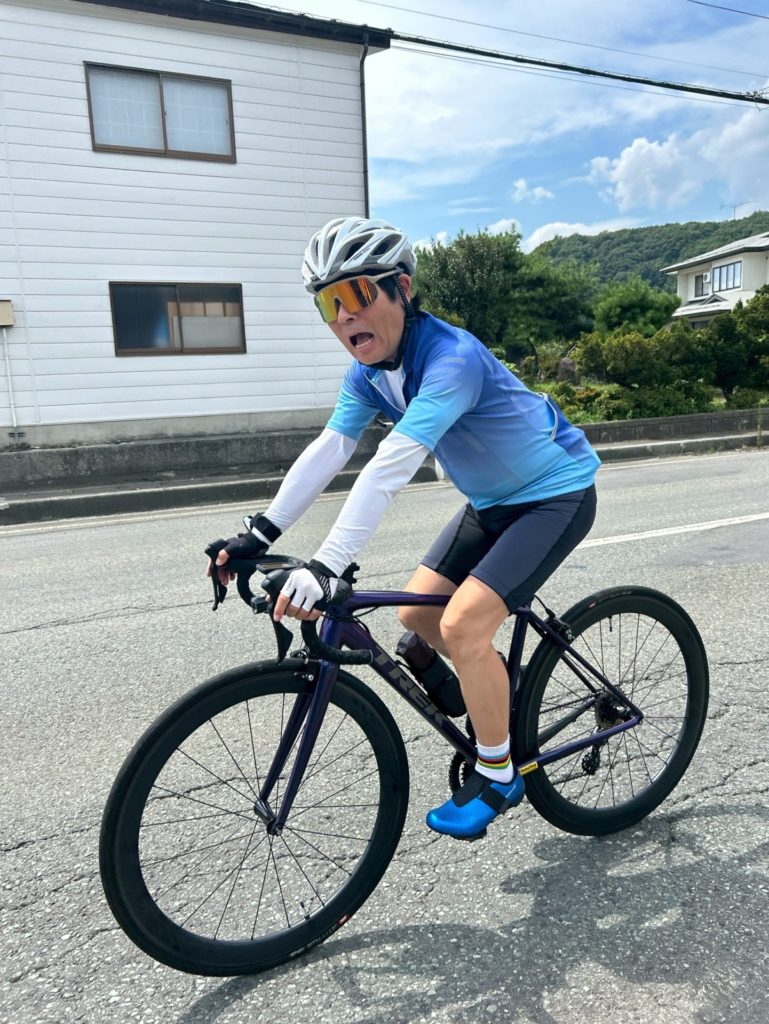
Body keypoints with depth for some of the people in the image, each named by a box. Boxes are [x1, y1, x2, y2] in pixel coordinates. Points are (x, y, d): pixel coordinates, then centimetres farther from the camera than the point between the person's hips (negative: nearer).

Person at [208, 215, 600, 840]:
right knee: (417, 613, 6)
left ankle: (497, 777, 3)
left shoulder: (451, 358, -31)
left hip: (558, 495, -8)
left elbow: (390, 469, -41)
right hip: (494, 501, 8)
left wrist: (327, 566, -46)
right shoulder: (371, 372, -6)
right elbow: (327, 451, -11)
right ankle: (498, 693, 32)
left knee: (463, 624, -20)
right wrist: (258, 535, -16)